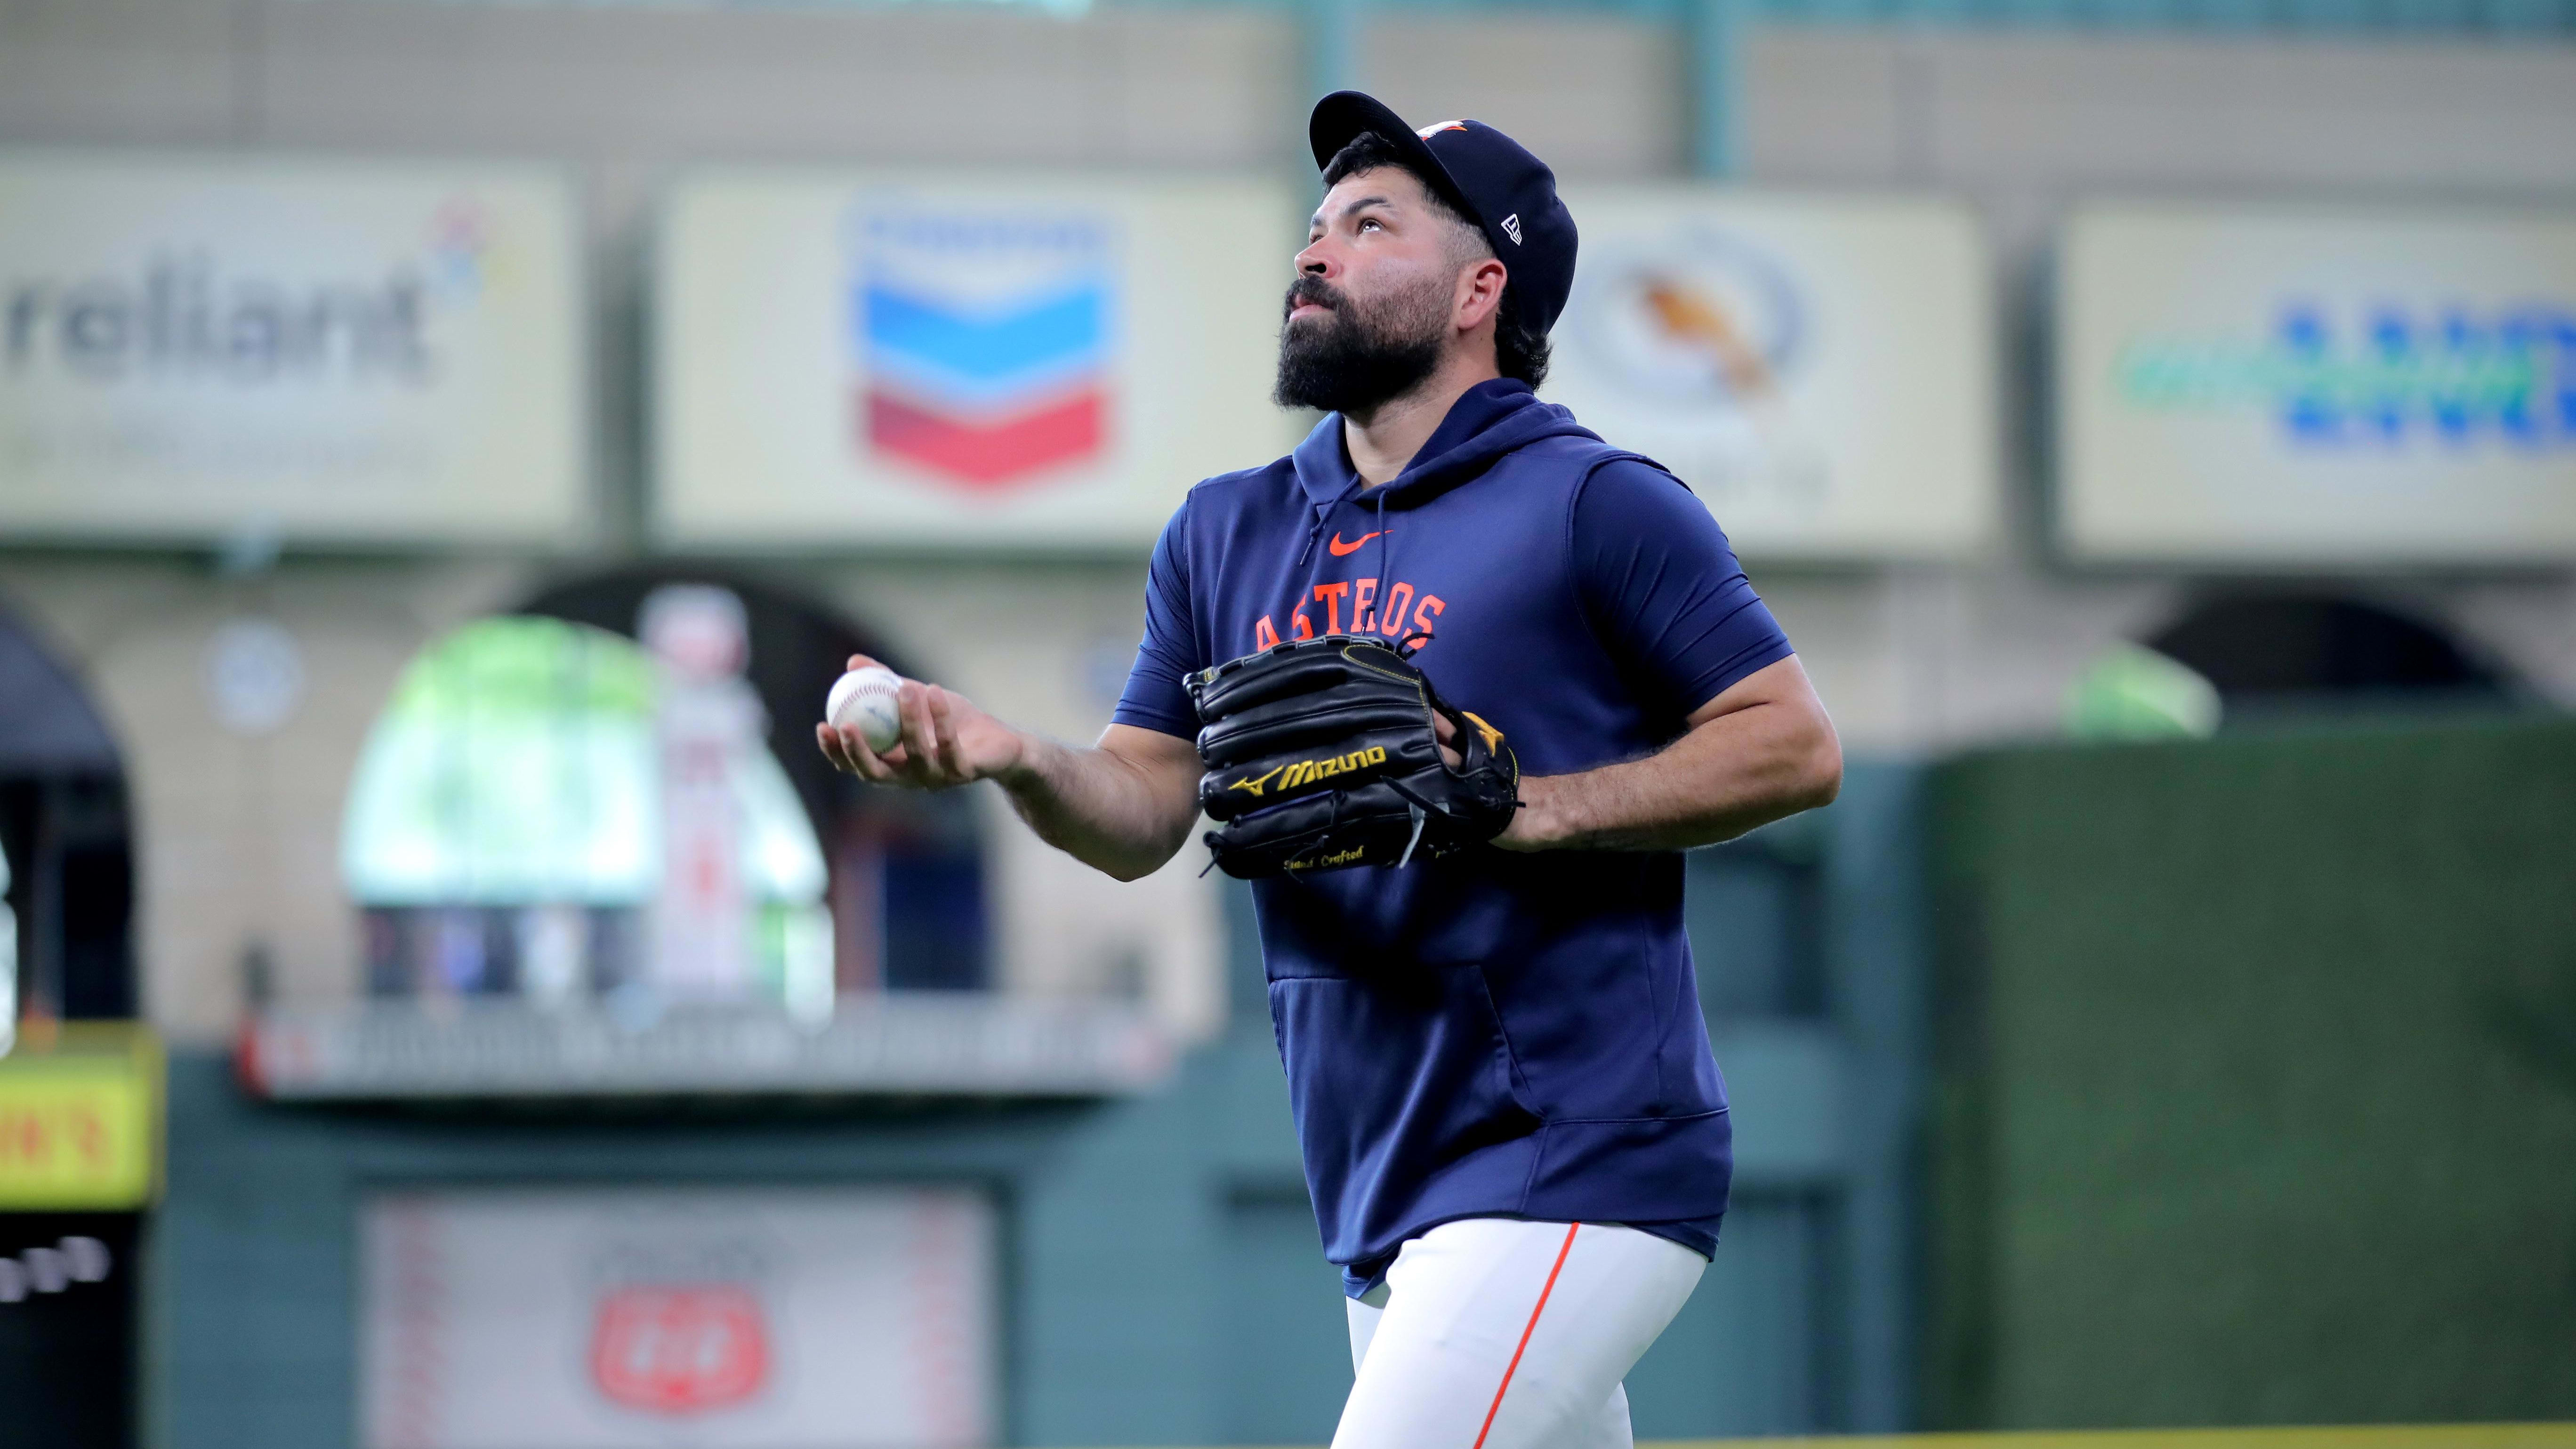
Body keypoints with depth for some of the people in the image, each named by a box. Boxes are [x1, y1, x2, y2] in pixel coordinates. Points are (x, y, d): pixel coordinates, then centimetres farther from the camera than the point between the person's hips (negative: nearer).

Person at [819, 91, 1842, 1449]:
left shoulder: (1593, 505, -4)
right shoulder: (1226, 535, 16)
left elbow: (1795, 744, -6)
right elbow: (1142, 812, 9)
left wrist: (1528, 808, -16)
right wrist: (1016, 761, -13)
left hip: (1574, 1170, -7)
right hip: (1379, 1204, 7)